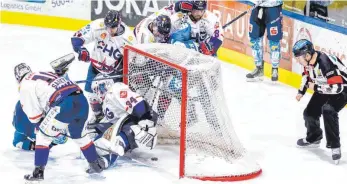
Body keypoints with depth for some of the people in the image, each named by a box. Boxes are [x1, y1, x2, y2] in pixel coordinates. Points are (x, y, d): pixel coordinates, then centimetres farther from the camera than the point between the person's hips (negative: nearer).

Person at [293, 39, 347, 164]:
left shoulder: (326, 63, -37)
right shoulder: (308, 60, -10)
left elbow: (337, 87, -38)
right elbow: (307, 74, 14)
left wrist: (316, 88, -28)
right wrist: (301, 91, 7)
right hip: (324, 88, 9)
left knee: (328, 110, -32)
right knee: (310, 112, 9)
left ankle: (334, 146, -22)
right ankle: (313, 138, 37)